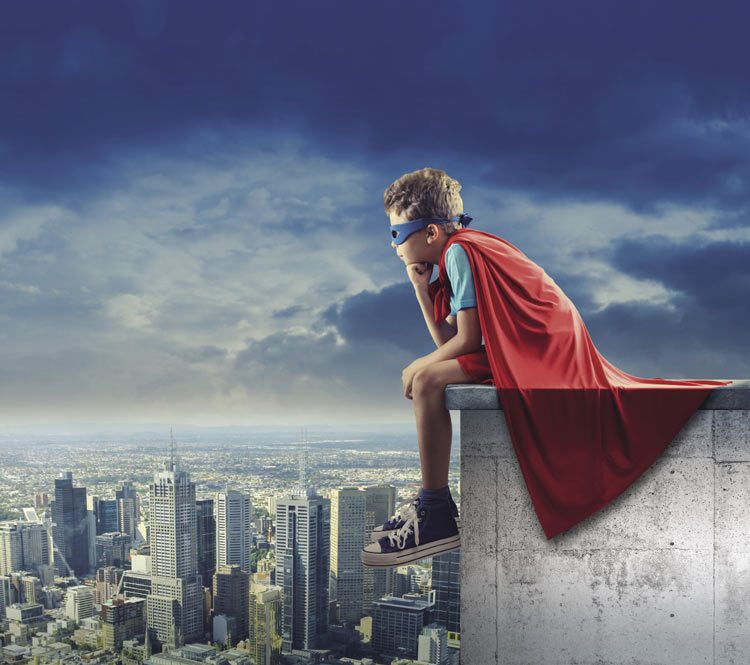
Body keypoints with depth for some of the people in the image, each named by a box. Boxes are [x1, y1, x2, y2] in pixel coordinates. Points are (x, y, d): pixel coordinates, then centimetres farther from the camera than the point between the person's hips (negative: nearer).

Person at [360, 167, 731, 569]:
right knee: (431, 377, 19)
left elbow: (467, 340, -13)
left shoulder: (459, 250, -8)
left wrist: (418, 366, 0)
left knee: (427, 382, -18)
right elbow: (449, 342, 13)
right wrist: (420, 287, 11)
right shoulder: (461, 252, 21)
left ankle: (437, 516, -14)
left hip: (541, 351, -10)